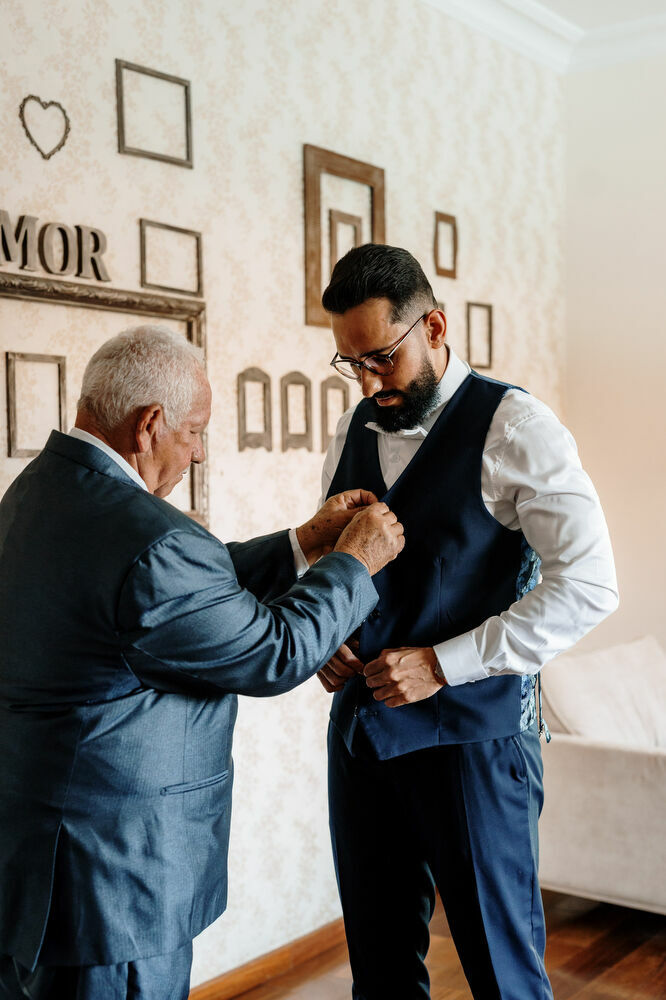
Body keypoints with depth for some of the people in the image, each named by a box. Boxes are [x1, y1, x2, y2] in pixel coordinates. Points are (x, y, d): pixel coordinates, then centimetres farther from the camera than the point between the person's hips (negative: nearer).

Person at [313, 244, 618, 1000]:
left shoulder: (513, 426, -11)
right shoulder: (352, 433, 8)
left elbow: (589, 583, -16)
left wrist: (443, 663, -19)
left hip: (472, 732, -5)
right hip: (361, 729, 6)